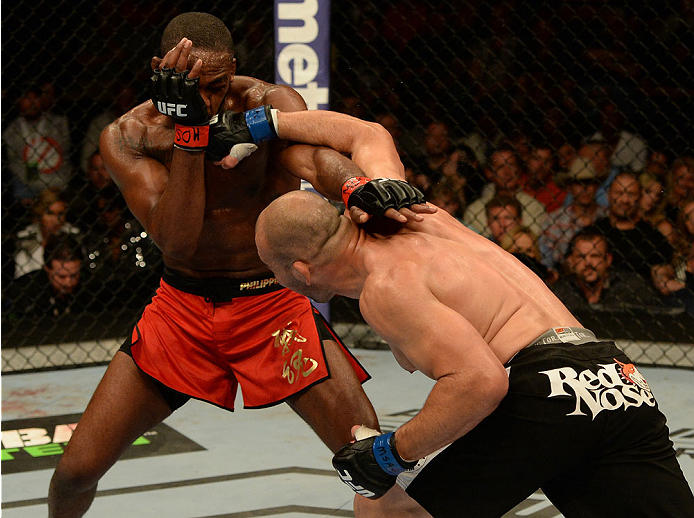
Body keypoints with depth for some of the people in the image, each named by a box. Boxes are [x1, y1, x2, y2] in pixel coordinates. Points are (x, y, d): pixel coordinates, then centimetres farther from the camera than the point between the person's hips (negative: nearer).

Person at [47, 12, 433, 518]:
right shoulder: (128, 136, -11)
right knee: (76, 471, -2)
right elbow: (175, 240, -24)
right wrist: (188, 128, -34)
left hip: (274, 303, -1)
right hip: (182, 306, 1)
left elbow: (310, 156, -35)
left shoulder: (269, 103, -12)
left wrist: (357, 185, -59)